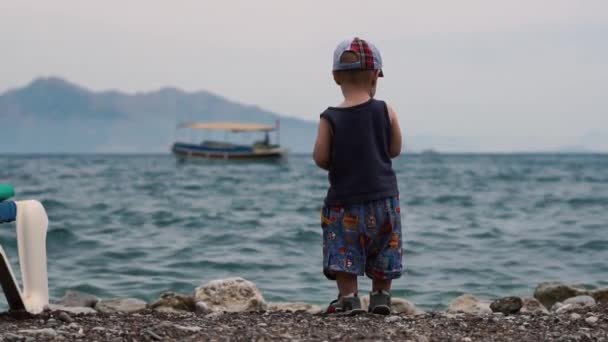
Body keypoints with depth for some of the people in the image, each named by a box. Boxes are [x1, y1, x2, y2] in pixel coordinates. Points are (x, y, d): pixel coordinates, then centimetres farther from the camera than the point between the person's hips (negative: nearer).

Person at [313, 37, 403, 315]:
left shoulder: (330, 118, -8)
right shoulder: (385, 112, -5)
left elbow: (320, 159, -8)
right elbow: (395, 150, 4)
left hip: (344, 200, -2)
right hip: (383, 197, 2)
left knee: (344, 251, 5)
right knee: (384, 250, 16)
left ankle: (348, 297, -3)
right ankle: (381, 295, 17)